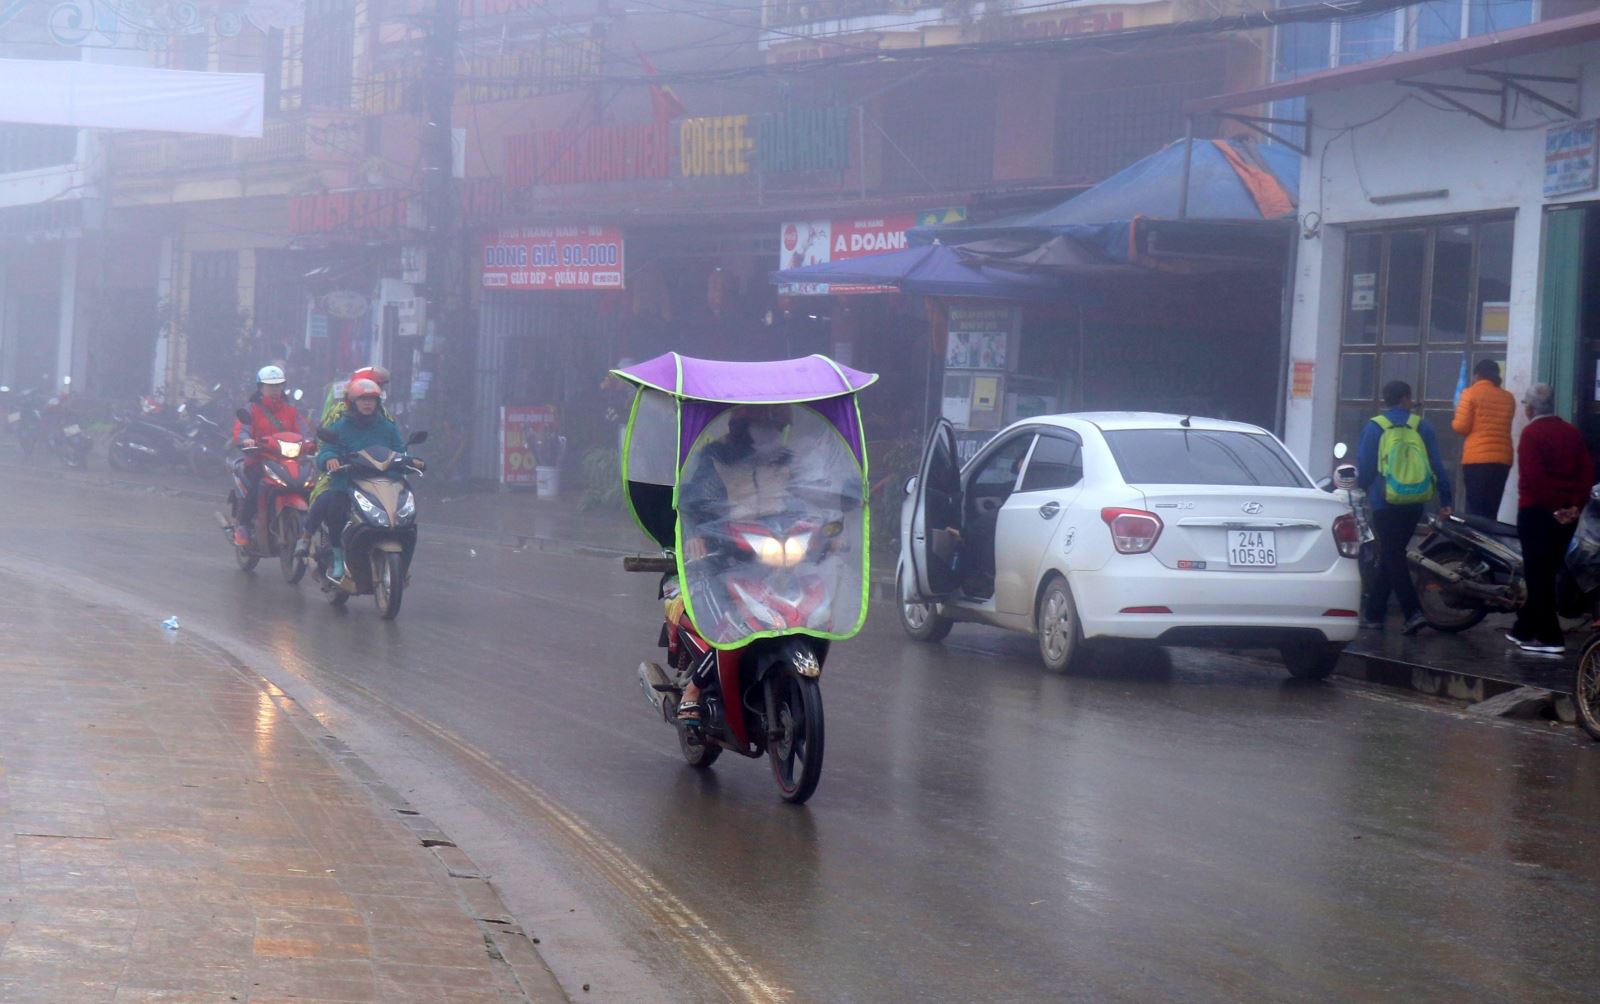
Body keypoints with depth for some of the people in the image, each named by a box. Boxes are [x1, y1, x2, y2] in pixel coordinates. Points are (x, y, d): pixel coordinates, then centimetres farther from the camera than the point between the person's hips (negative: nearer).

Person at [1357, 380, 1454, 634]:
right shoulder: (1421, 427, 4)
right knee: (1390, 556, 14)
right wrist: (1445, 500, 4)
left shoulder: (1374, 428, -3)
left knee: (1391, 557, -2)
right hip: (1415, 505, 4)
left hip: (1386, 504, -4)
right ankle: (1374, 613, 17)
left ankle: (1413, 611, -17)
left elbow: (1364, 468, -1)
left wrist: (1363, 486, 20)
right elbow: (1437, 465, 1)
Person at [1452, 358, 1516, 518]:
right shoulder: (1508, 397, 10)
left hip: (1477, 458, -4)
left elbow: (1461, 427, -4)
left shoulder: (1471, 393, -2)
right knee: (1492, 511, 7)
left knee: (1476, 510, -5)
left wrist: (1454, 421, 16)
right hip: (1502, 459, 4)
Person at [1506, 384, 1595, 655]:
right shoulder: (1572, 432, 10)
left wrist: (1553, 508, -15)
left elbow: (1534, 477, -19)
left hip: (1538, 511, -6)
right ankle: (1524, 629, 22)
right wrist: (1576, 505, -4)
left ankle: (1550, 637, -7)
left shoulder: (1532, 433, -9)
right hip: (1567, 515, 7)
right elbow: (1587, 470, 2)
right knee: (1547, 572, 14)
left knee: (1538, 574, -3)